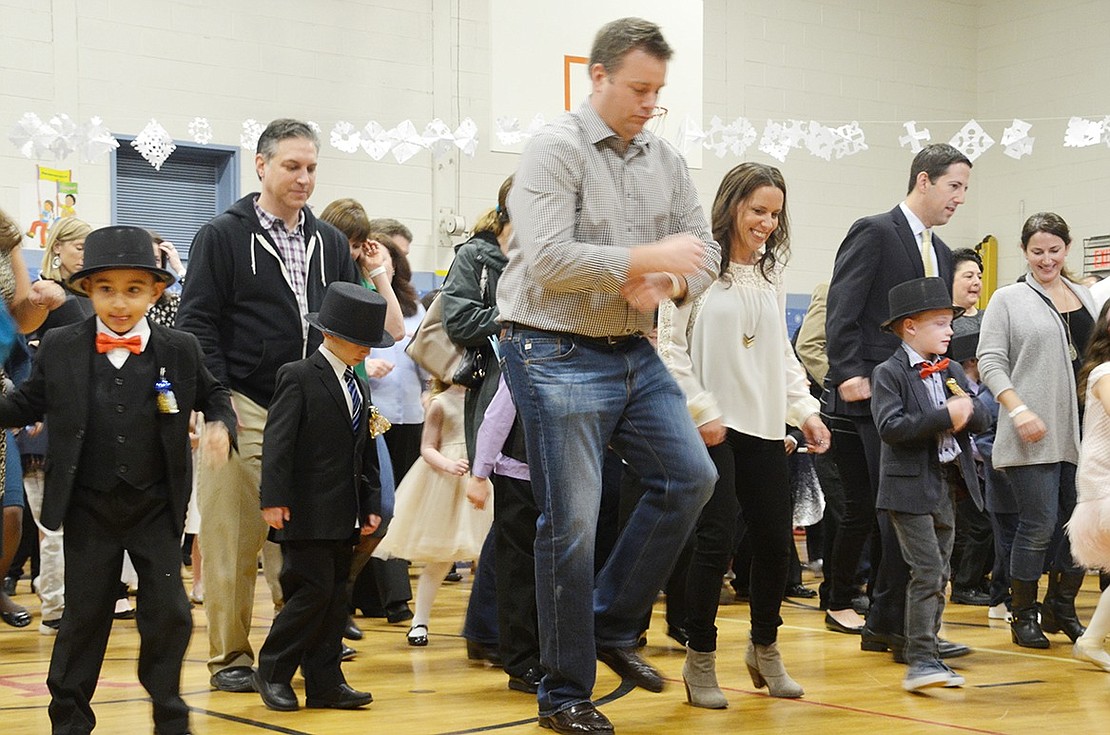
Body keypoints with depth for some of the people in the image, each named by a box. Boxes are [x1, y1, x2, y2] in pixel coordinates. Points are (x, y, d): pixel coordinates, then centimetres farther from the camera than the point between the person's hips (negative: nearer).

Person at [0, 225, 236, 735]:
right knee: (84, 613, 8)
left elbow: (212, 395, 12)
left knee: (169, 613, 1)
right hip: (88, 507, 0)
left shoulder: (181, 351, -3)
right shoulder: (59, 349, -2)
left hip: (157, 507, 0)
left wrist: (220, 424, -7)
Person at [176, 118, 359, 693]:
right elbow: (197, 325, -3)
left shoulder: (330, 242, 15)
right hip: (243, 409, -4)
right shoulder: (222, 237, 1)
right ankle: (230, 656, 7)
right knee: (233, 540, -2)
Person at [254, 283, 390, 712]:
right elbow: (277, 442, -13)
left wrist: (371, 504, 14)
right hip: (306, 512, -8)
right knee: (314, 589, -10)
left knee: (335, 595, 7)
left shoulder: (359, 388, 18)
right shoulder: (298, 378, -7)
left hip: (342, 514, 8)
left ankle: (325, 683, 12)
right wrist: (274, 499, -20)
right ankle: (271, 671, 4)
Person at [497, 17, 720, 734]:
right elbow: (547, 260, -22)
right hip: (558, 355, -7)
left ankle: (613, 626, 18)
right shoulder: (556, 149, -12)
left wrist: (669, 284, -15)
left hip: (635, 353, 7)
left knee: (691, 476, 2)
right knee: (570, 524, -3)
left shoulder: (666, 159, 8)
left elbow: (704, 250, 7)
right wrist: (648, 257, -23)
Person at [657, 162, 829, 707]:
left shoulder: (770, 273, 14)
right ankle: (700, 660, 9)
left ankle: (765, 649, 26)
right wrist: (702, 412, -12)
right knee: (717, 540, -6)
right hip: (711, 427, -6)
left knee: (776, 539, 6)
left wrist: (804, 408, 7)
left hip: (764, 427, 6)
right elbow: (671, 347, -7)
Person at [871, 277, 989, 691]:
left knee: (939, 575, 11)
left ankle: (928, 654, 19)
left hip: (947, 488, 8)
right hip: (911, 488, -8)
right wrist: (944, 416, -21)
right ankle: (920, 661, -12)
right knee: (928, 572, -14)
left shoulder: (951, 372, 14)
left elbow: (981, 419, 10)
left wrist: (967, 410, -13)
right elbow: (891, 427, -20)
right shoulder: (888, 374, -8)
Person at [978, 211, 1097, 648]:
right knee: (1039, 527, -5)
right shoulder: (1008, 300, 1)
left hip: (1084, 432, 5)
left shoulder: (1085, 297, 16)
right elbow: (990, 361, -5)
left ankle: (1062, 609, 22)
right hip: (1035, 436, -5)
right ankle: (1024, 617, 9)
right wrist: (1019, 410, -18)